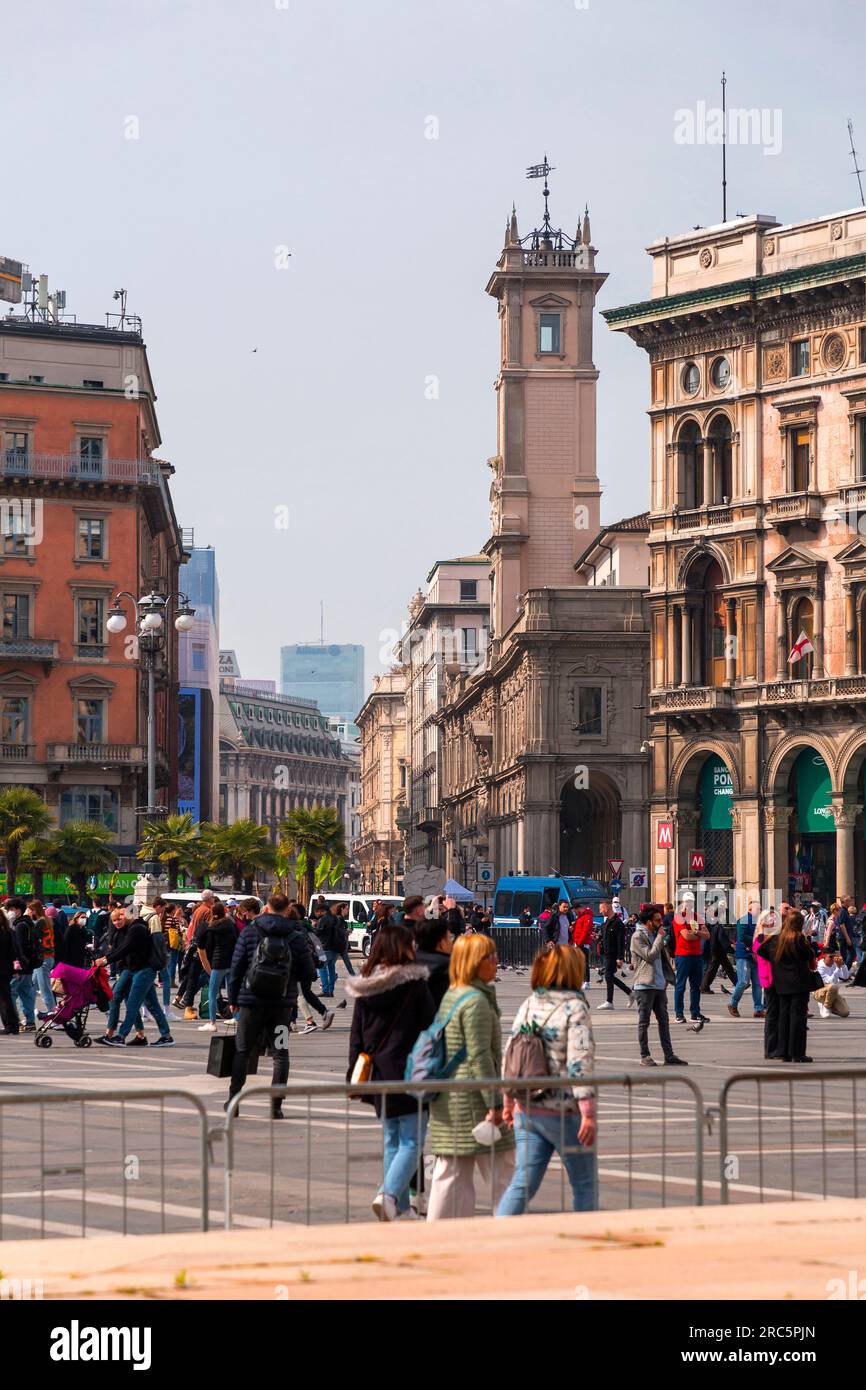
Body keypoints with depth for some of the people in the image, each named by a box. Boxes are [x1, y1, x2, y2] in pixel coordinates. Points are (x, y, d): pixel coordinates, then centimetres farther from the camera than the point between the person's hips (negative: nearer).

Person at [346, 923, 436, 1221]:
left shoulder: (363, 989, 5)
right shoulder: (414, 984, -9)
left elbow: (356, 1037, 9)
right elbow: (431, 1029, -7)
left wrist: (354, 1075, 13)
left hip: (378, 1076, 5)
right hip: (410, 1072, -5)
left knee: (392, 1141, 16)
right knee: (412, 1142, -2)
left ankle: (400, 1207, 16)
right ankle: (389, 1194, -22)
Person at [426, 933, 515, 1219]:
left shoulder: (451, 997, 14)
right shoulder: (476, 1001, -15)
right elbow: (479, 1056, -19)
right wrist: (494, 1102, -18)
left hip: (446, 1097, 9)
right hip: (472, 1099, -9)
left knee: (450, 1172, 10)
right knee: (501, 1170, -2)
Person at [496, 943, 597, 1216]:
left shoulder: (528, 1005, 7)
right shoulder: (575, 1008, -11)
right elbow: (580, 1064, -18)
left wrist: (509, 1101, 21)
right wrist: (588, 1113, -18)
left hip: (527, 1110, 6)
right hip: (565, 1112, -6)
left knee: (523, 1181, 6)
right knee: (585, 1184, 9)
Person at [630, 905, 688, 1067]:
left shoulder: (655, 935, 16)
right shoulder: (638, 937, -10)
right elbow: (650, 955, -19)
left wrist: (666, 978, 13)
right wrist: (660, 937, -12)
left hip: (659, 985, 8)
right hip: (645, 985, -8)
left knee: (664, 1021, 7)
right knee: (644, 1022, 0)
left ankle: (669, 1055, 8)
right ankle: (645, 1056, 5)